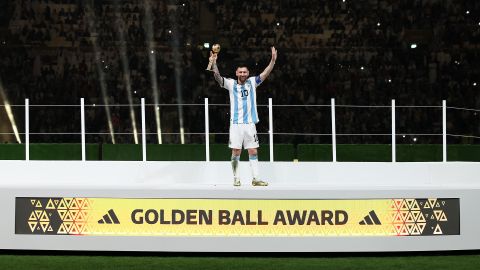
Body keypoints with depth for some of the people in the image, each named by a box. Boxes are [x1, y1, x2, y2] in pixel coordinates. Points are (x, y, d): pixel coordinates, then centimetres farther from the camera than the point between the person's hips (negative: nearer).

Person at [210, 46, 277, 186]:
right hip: (236, 123, -2)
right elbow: (218, 77, -11)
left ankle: (255, 178, 7)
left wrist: (273, 60, -17)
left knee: (253, 151, 3)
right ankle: (236, 178, 11)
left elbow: (265, 74, -2)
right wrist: (213, 63, -27)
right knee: (236, 152, 0)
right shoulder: (231, 84, 3)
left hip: (250, 123, 2)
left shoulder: (252, 82, 8)